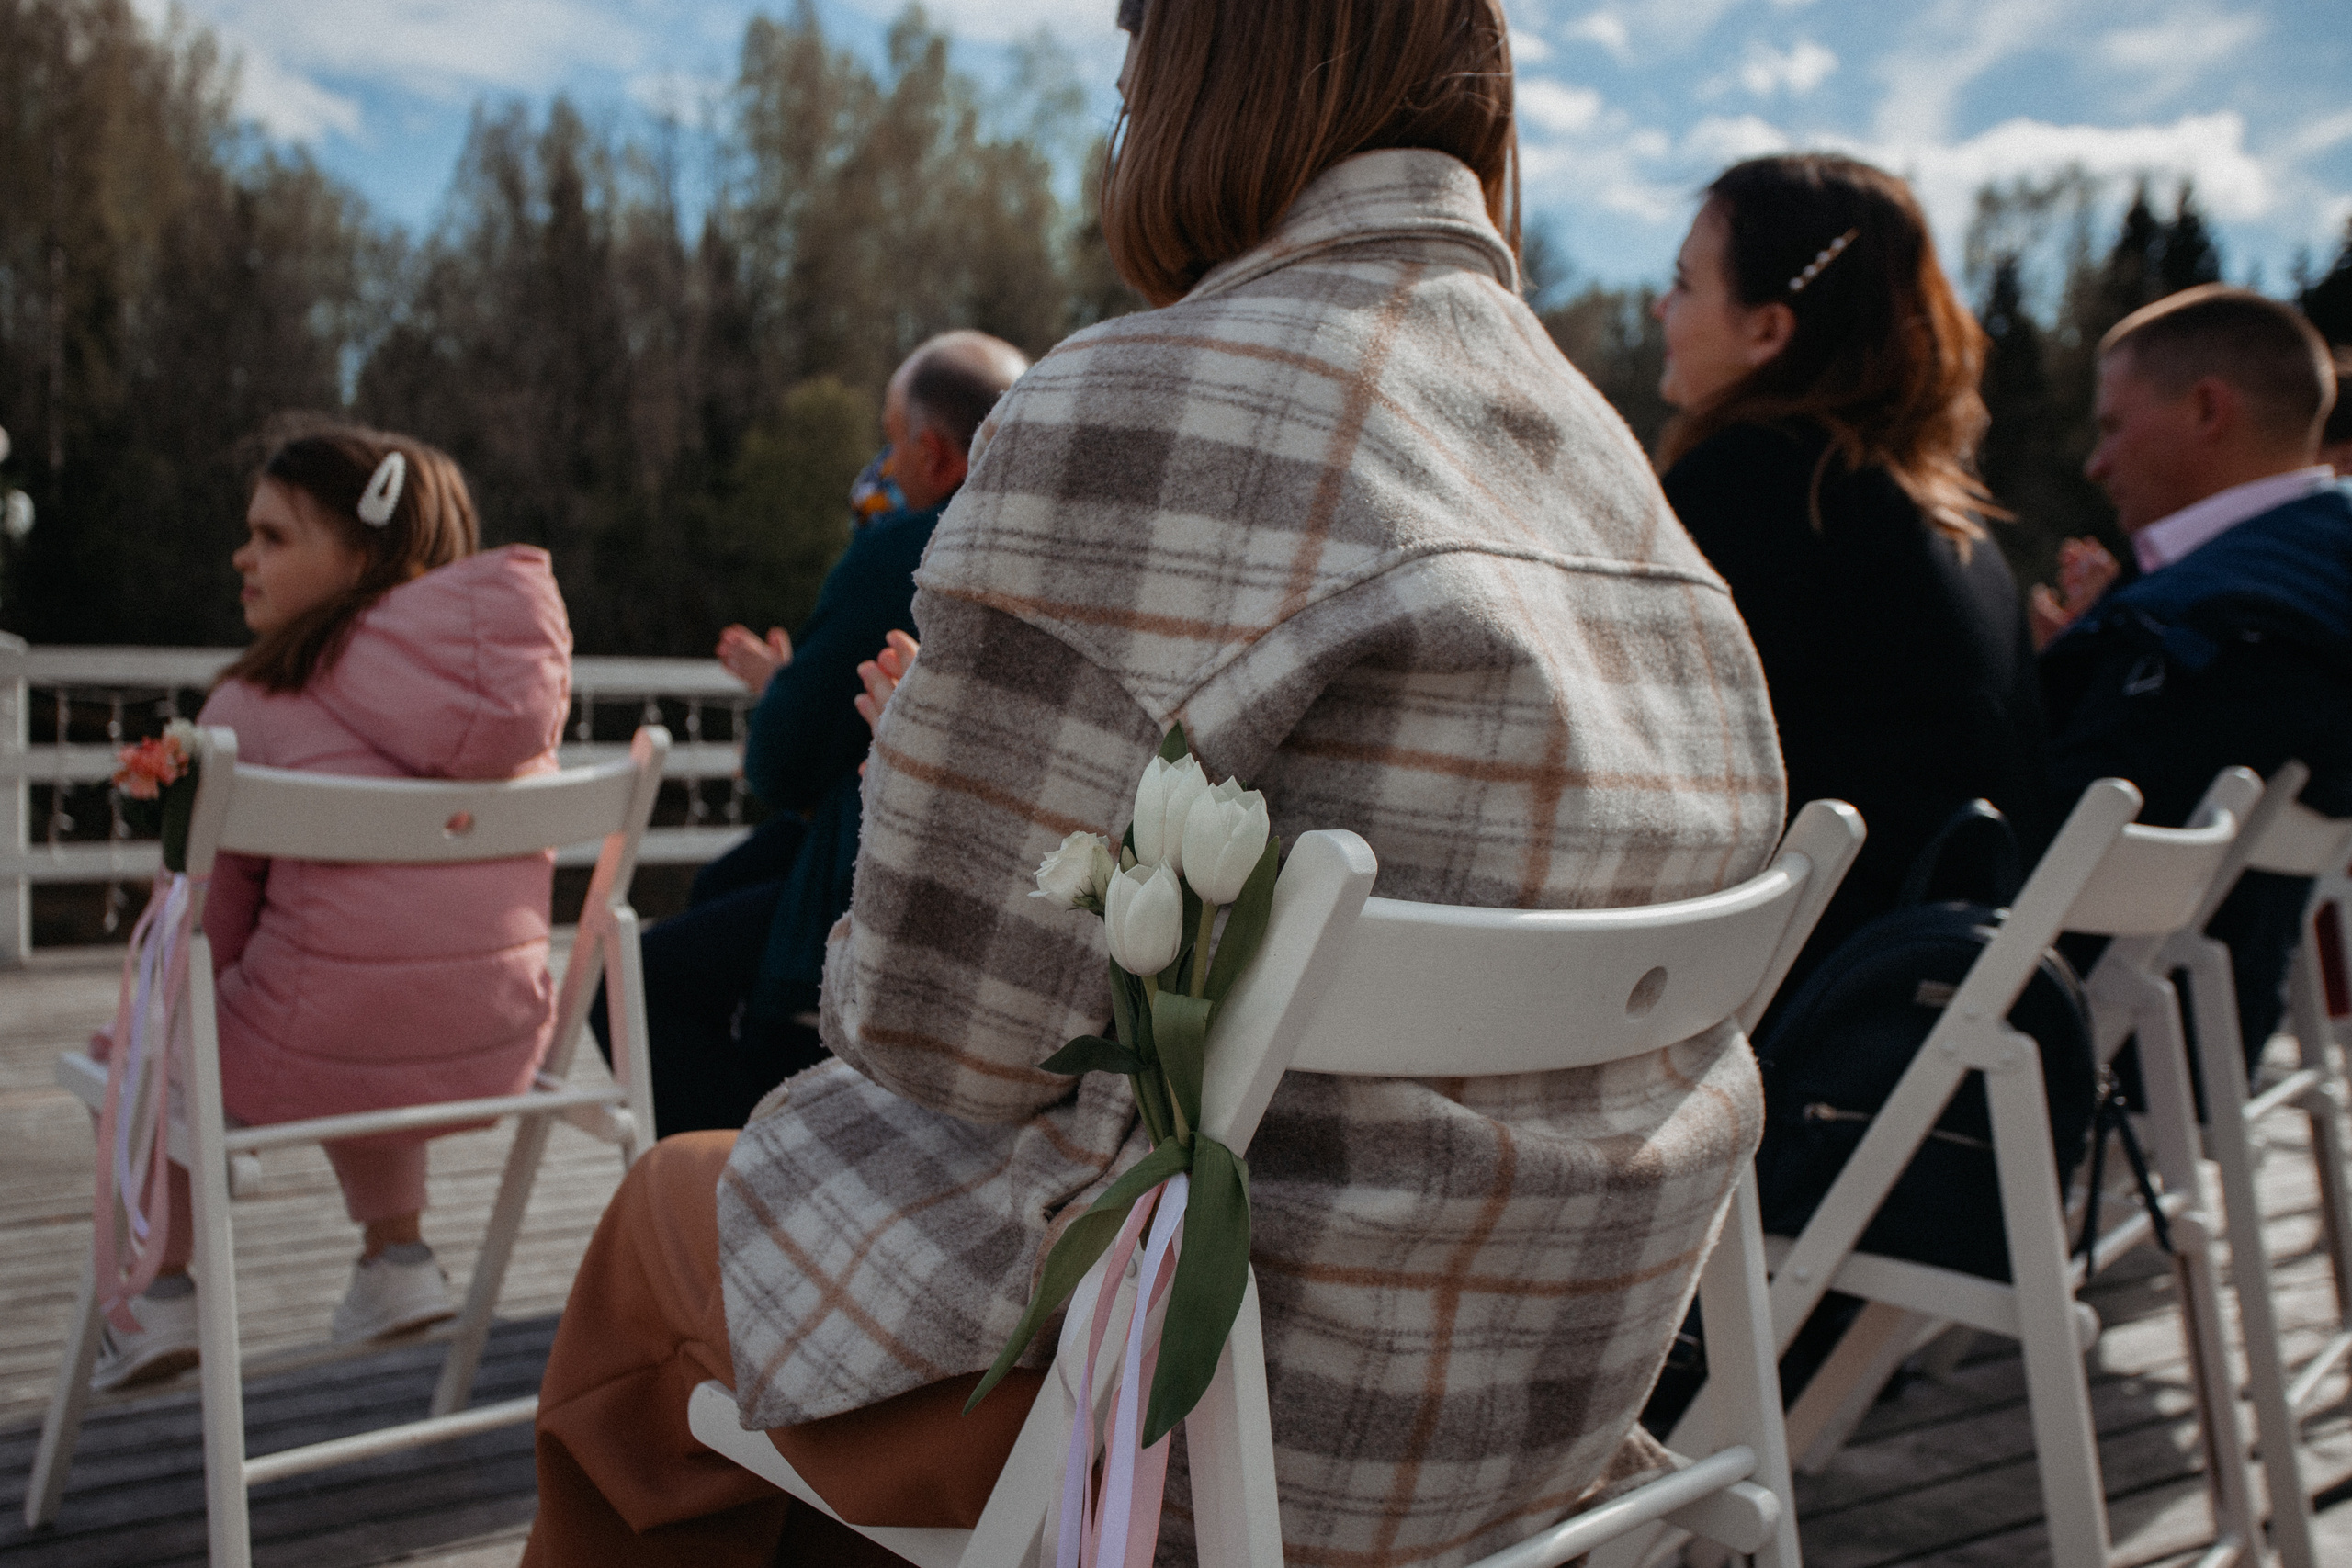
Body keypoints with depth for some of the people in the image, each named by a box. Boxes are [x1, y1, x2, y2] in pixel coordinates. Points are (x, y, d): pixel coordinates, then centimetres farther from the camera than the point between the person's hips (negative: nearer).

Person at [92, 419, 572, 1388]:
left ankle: (159, 1299, 28)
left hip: (322, 1058, -4)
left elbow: (207, 923, 0)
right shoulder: (521, 666, 1)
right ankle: (397, 1258, 34)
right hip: (499, 1050, 5)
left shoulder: (251, 709, -11)